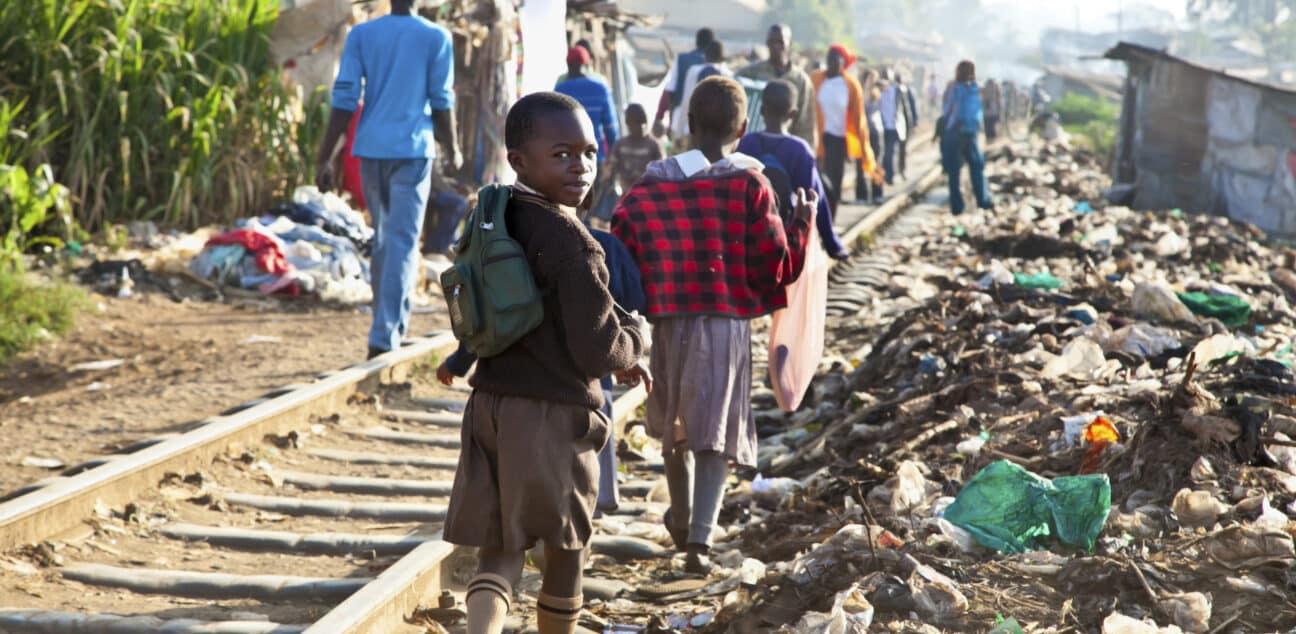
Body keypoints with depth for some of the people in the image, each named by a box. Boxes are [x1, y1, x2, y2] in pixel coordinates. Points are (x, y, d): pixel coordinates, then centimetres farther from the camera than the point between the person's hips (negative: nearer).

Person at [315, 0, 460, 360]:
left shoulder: (361, 35, 4)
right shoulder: (436, 38, -2)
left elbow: (344, 99, -1)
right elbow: (442, 102, -1)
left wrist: (325, 158, 0)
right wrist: (452, 151, 14)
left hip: (371, 150, 3)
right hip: (412, 151, -3)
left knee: (383, 238, 17)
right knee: (402, 243, -4)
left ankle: (391, 327, 25)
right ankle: (384, 338, -13)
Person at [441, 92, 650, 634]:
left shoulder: (495, 223, 6)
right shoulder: (573, 245, -19)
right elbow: (598, 351, -20)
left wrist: (616, 361, 18)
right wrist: (633, 338, 2)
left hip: (491, 405, 6)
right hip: (555, 415, -6)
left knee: (500, 546, 10)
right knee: (566, 549, 15)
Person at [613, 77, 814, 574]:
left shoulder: (651, 186, 2)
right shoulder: (749, 186, -6)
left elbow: (620, 249, -5)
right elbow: (778, 267, -7)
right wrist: (801, 222, 9)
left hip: (669, 321, 3)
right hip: (728, 323, -3)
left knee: (674, 425, 22)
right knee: (716, 432, -2)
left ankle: (681, 520, 41)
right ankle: (700, 538, -19)